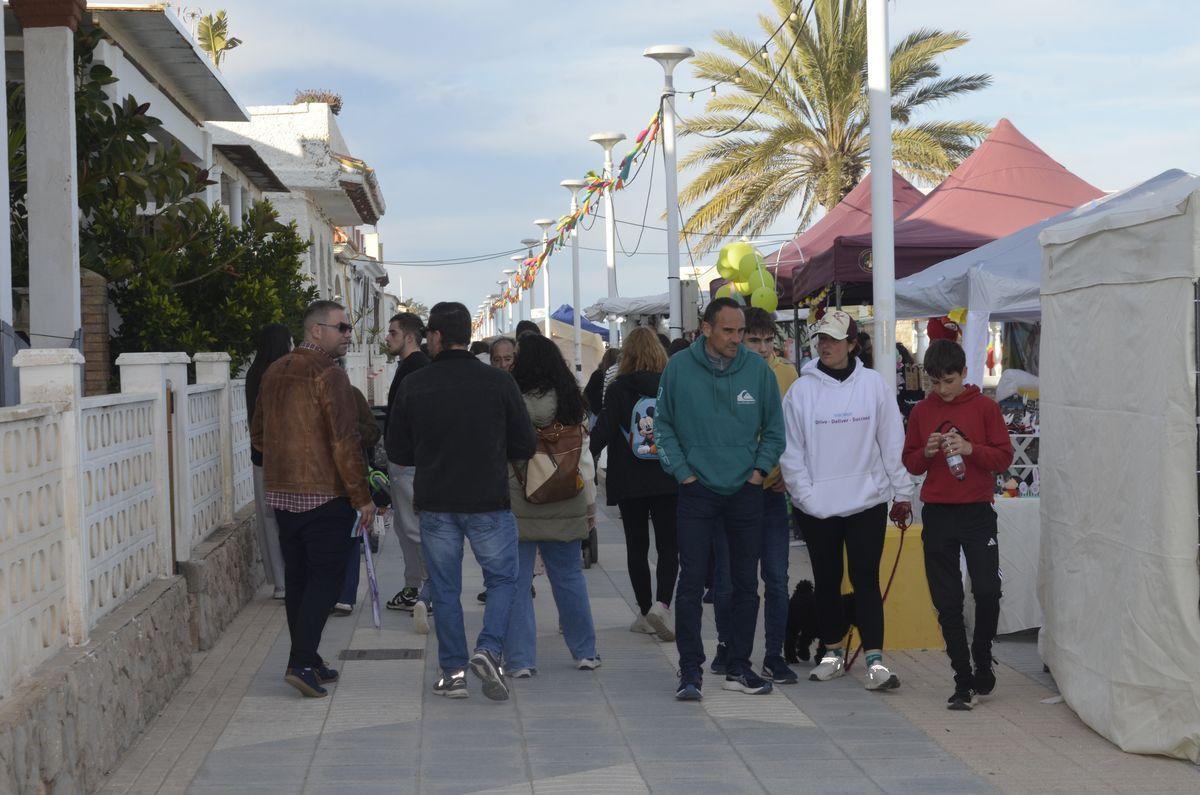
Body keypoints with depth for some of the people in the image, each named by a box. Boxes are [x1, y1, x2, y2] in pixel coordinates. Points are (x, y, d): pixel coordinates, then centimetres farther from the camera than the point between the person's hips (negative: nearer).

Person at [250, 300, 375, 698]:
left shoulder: (274, 372, 10)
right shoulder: (329, 374, -14)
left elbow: (258, 434, 19)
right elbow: (345, 441, -18)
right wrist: (362, 497, -13)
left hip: (281, 493, 7)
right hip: (324, 494, -7)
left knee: (297, 577, 13)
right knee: (326, 576, -3)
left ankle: (306, 661, 19)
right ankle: (302, 662, -11)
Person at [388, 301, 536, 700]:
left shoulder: (413, 385, -4)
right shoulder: (498, 382, -6)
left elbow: (397, 451, 3)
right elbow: (525, 446, -1)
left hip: (435, 503, 1)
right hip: (488, 503, -1)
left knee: (445, 589, 11)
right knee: (502, 578, 13)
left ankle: (453, 671, 13)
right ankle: (489, 649, -6)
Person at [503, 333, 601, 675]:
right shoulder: (571, 403, 1)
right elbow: (583, 457, 5)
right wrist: (590, 503, 13)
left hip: (516, 503, -4)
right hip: (564, 505, 4)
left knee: (516, 581, 3)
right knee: (569, 576, 15)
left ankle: (520, 660, 3)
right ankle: (585, 652, 23)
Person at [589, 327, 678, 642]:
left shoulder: (619, 389, -7)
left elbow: (603, 431, -12)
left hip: (630, 483, -1)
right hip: (669, 481, 1)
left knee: (637, 547, 11)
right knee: (669, 545, 4)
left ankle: (645, 611, 14)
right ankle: (662, 602, -16)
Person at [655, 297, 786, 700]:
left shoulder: (758, 368, 0)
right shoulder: (679, 368, -3)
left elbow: (774, 428, 9)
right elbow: (663, 425, 5)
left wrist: (760, 470, -1)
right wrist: (682, 470, -3)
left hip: (746, 491, 2)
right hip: (698, 492, -2)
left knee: (746, 584, 7)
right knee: (691, 584, -6)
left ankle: (739, 669, 17)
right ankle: (690, 671, 0)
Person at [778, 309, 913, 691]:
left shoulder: (874, 384, 1)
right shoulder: (802, 390, 0)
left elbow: (892, 442, 4)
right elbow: (791, 451, 0)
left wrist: (902, 493, 4)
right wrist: (805, 494, -7)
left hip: (868, 501, -1)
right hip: (817, 505, 1)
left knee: (866, 579, -3)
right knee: (826, 581, 11)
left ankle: (875, 658, -4)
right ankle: (833, 652, 24)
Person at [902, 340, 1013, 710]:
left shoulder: (985, 407, 1)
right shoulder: (921, 412, 8)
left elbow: (1004, 457, -1)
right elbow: (910, 462, 11)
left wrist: (970, 449, -16)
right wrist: (927, 452, -9)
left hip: (977, 512, -2)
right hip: (937, 514, 2)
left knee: (988, 592, -10)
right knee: (947, 603, 2)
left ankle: (982, 662, 15)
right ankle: (963, 680, 9)